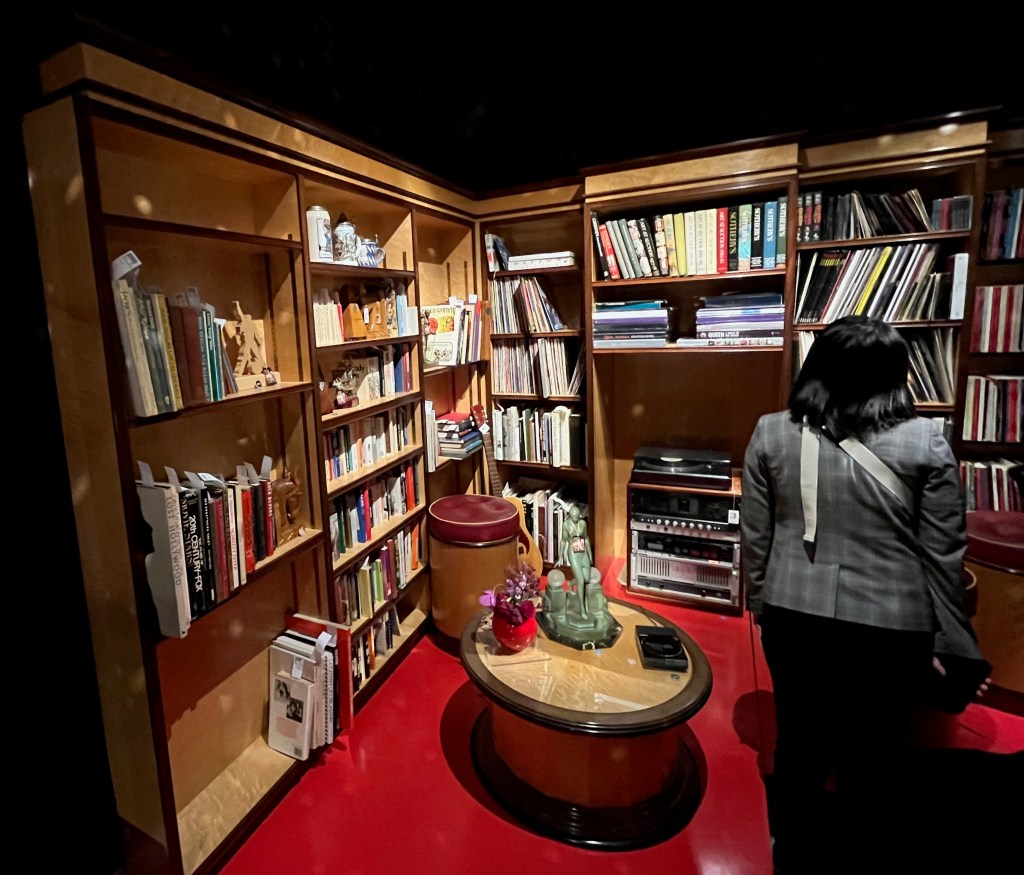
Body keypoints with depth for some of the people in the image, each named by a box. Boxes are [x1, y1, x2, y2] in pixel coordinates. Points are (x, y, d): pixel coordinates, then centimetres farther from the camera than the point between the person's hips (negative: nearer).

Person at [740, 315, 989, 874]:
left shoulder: (771, 433, -7)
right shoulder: (925, 443, -9)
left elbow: (754, 537, -2)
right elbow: (943, 554, -4)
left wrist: (760, 604, 12)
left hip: (794, 614, 2)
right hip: (890, 624, -1)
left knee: (799, 741, 21)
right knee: (873, 759, 19)